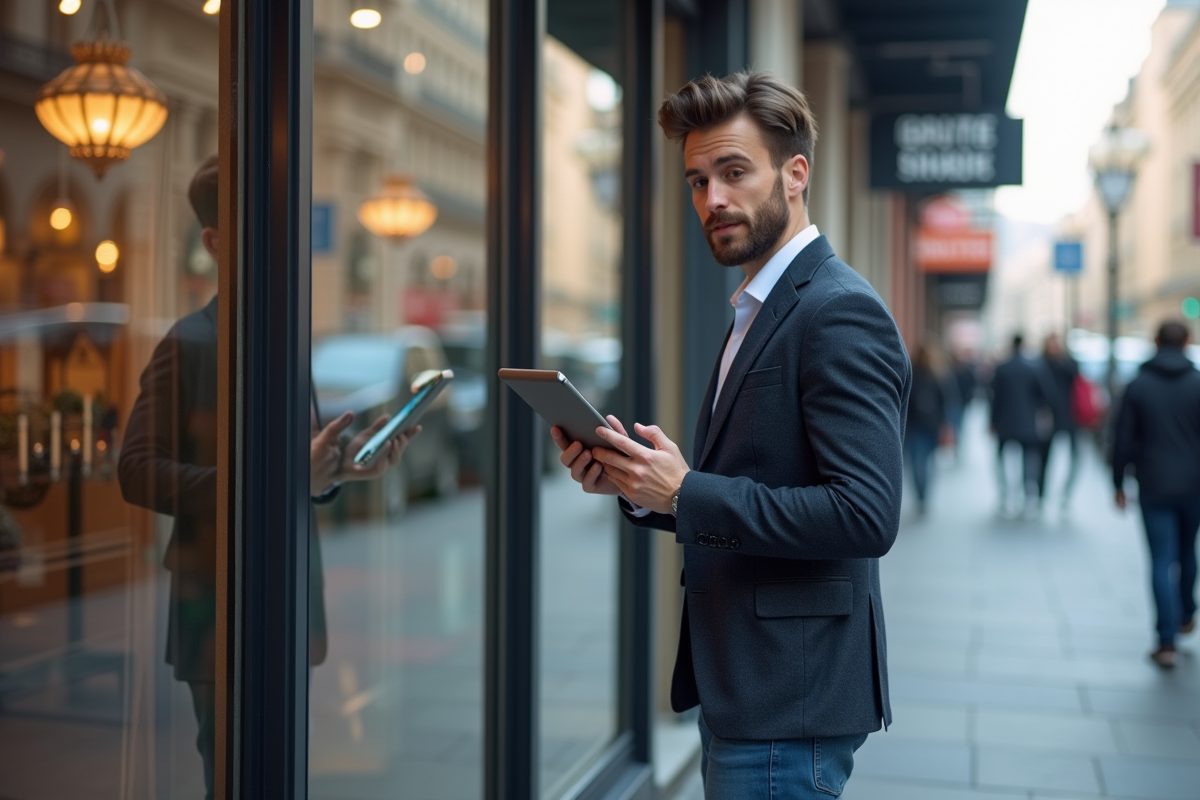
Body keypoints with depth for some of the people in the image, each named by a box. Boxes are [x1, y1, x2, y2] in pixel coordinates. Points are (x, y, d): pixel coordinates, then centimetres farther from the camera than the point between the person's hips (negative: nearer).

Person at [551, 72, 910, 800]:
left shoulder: (841, 313, -16)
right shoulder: (761, 310, 14)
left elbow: (866, 515, -24)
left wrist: (685, 492, -22)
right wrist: (639, 483, -1)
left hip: (789, 706, -9)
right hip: (739, 688, 9)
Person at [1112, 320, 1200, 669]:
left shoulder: (1138, 385, -4)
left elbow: (1123, 440, -4)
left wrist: (1119, 484, 6)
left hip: (1154, 489, -1)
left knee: (1162, 561, 0)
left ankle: (1167, 642, -5)